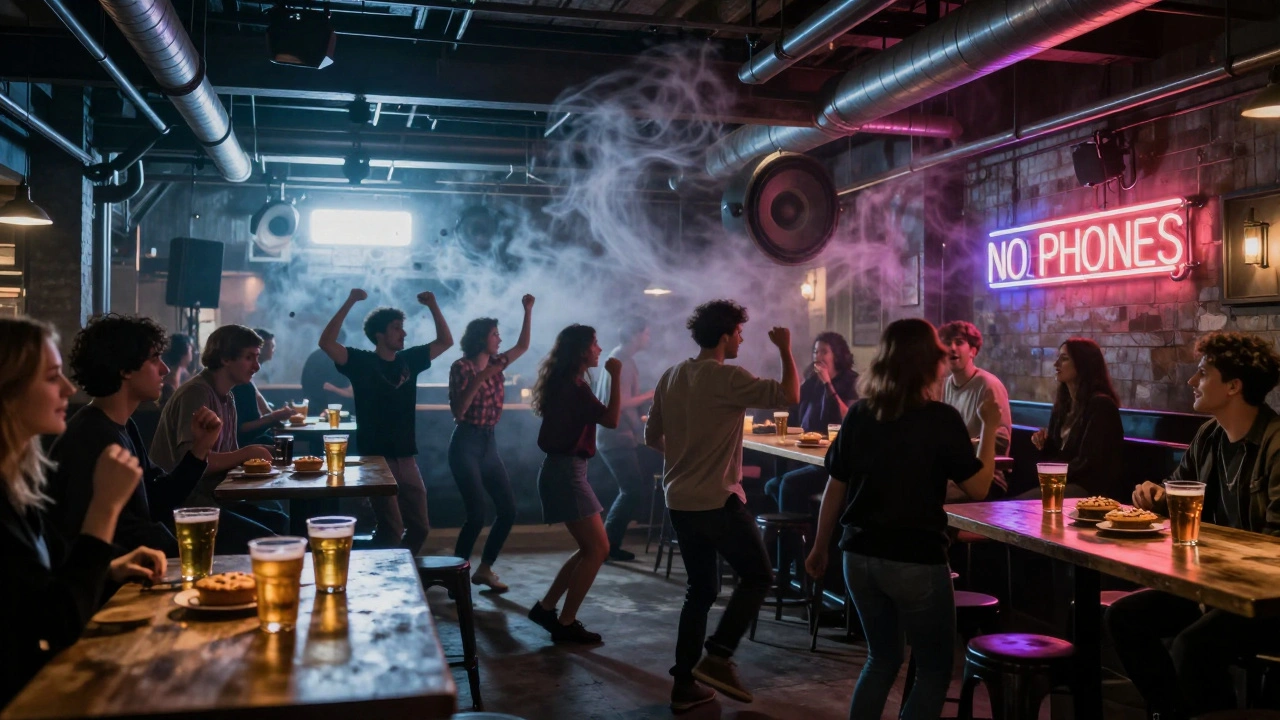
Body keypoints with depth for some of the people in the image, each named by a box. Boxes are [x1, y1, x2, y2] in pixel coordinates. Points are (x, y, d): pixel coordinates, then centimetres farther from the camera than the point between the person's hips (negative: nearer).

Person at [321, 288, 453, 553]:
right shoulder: (362, 362, -6)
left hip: (407, 459, 6)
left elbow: (445, 341, 15)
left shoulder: (409, 360, 8)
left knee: (420, 527, 11)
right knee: (392, 530, -10)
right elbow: (326, 343, -20)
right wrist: (349, 302, -24)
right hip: (376, 459, -6)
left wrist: (433, 306, 2)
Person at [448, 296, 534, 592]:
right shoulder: (461, 367, -9)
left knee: (507, 509, 4)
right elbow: (457, 411, -16)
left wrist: (528, 311, 14)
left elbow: (523, 346, 21)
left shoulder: (495, 364, 10)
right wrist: (480, 379, -23)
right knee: (477, 514, -14)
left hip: (489, 444, 7)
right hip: (466, 444, -7)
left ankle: (484, 569, 16)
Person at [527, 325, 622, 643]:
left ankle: (545, 608, 20)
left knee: (590, 548, 14)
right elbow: (611, 419, -21)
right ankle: (565, 624, 1)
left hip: (565, 470, 10)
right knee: (598, 549, -6)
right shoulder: (572, 386, -17)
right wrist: (615, 377, -15)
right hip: (566, 471, -10)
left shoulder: (566, 383, 15)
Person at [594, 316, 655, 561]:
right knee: (634, 490, -6)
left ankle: (608, 542, 18)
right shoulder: (621, 362, -17)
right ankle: (607, 544, 1)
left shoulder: (621, 358, 14)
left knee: (632, 490, 14)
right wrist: (651, 395, -13)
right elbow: (622, 402, -23)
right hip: (617, 437, -10)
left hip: (618, 435, 10)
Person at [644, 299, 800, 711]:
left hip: (679, 501, 7)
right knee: (757, 576, 10)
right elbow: (790, 396, -16)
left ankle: (685, 684, 19)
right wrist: (785, 349, -3)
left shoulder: (671, 377, 7)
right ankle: (717, 657, 0)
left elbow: (652, 438, 13)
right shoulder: (727, 378, -15)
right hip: (718, 501, -7)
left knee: (700, 589, 17)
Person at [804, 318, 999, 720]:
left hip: (860, 556, 5)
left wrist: (820, 548, 17)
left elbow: (835, 489, 6)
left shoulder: (859, 414, 2)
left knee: (882, 658, 23)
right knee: (934, 669, 12)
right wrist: (990, 427, 4)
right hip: (916, 561, -5)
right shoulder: (941, 419, -10)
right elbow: (978, 489, -5)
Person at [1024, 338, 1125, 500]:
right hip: (1067, 483, 7)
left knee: (1023, 503, -27)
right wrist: (1043, 444, 0)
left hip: (1094, 489, -7)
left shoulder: (1100, 404, -12)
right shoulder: (1063, 403, 13)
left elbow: (1088, 462, -15)